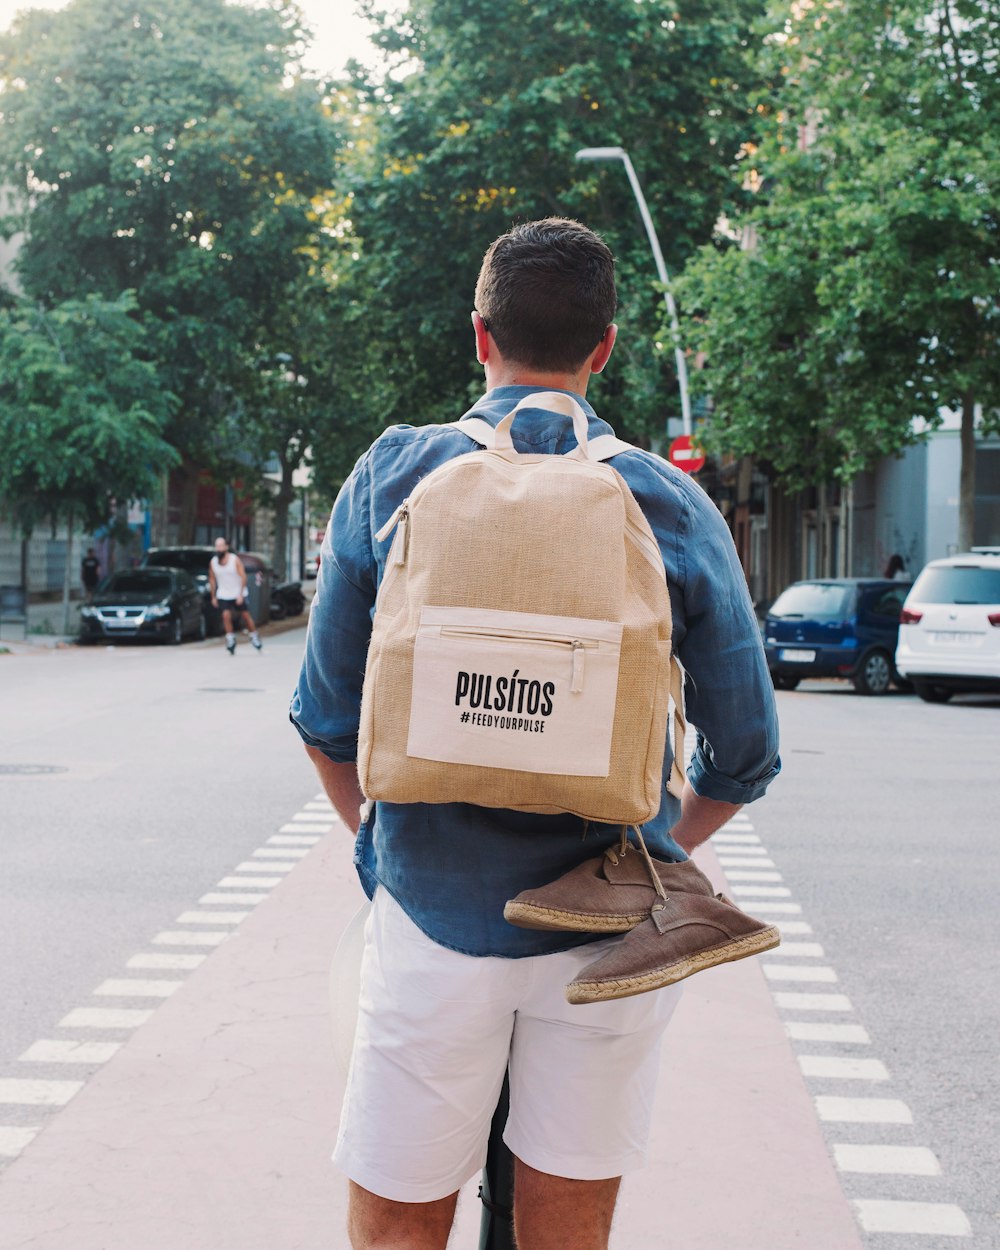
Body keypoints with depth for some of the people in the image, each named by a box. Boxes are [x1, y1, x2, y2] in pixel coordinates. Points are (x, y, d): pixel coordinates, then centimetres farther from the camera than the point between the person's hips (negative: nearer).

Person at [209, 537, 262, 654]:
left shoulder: (235, 560, -14)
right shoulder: (213, 562, -4)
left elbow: (243, 577, -12)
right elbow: (212, 579, 7)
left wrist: (240, 595, -18)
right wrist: (213, 597, 6)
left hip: (238, 594, -2)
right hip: (223, 595, 2)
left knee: (246, 615, 2)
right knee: (226, 615, -16)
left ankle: (254, 636, 19)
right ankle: (230, 638, -5)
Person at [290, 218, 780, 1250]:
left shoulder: (391, 478, -2)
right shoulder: (673, 507, -2)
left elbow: (328, 720, 1)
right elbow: (745, 757, 1)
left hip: (433, 909, 0)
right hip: (609, 932, 1)